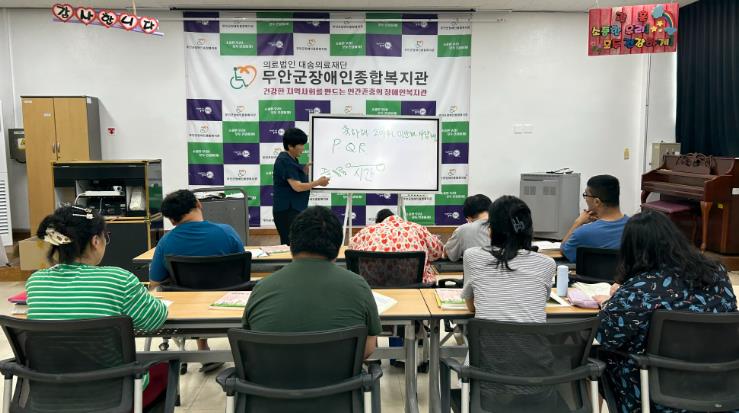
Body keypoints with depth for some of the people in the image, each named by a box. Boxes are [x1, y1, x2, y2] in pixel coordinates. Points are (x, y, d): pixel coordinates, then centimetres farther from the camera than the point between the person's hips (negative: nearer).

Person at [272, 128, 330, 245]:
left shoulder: (291, 160, 14)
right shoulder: (285, 161, -16)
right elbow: (297, 187, -21)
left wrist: (304, 172, 5)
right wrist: (318, 182, -13)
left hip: (294, 209, 10)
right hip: (287, 211, -10)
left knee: (289, 244, 10)